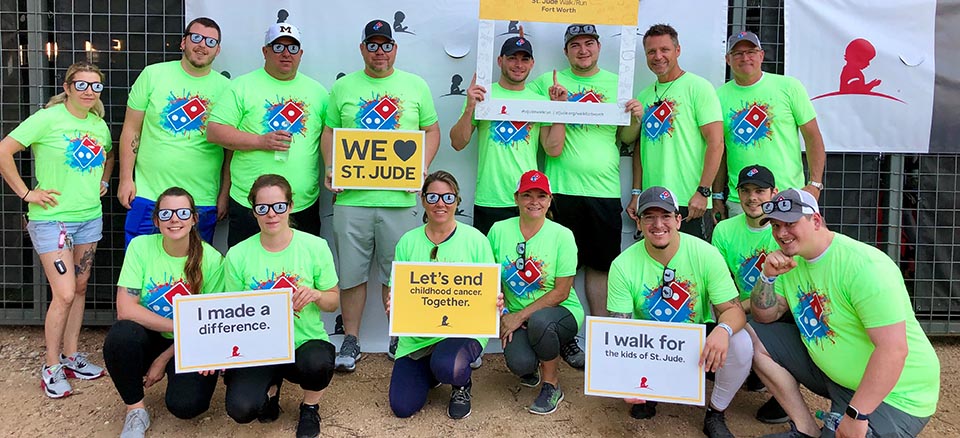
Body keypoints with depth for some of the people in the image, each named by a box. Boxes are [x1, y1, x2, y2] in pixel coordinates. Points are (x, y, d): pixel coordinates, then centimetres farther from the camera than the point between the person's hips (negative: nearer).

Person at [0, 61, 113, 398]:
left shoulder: (99, 124, 6)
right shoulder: (48, 118, -13)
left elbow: (109, 155, 26)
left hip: (90, 217, 6)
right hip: (52, 218, -6)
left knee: (79, 289, 13)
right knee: (64, 294, -8)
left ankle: (71, 357, 26)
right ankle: (51, 368, 9)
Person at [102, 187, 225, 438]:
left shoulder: (211, 259, -13)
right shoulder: (141, 246, -11)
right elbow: (125, 309, -18)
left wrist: (164, 360, -9)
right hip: (149, 339, 1)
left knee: (186, 405, -24)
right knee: (122, 335, -33)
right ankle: (136, 410, -8)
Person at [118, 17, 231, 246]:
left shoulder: (225, 88, 3)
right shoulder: (153, 75, 3)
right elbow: (131, 129, 5)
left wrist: (225, 193, 2)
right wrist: (126, 179, 0)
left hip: (203, 203, 0)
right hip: (147, 196, 0)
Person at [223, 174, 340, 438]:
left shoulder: (315, 246, -5)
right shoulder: (238, 255, -3)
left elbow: (333, 302, 3)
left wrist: (316, 294, -19)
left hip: (305, 341, -1)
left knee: (317, 363, -37)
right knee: (240, 409, -24)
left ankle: (310, 407, 3)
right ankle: (270, 387, 17)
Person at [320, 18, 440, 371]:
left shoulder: (416, 86, 9)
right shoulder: (343, 87, 10)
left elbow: (432, 131, 11)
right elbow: (329, 132, 12)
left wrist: (423, 166, -5)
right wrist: (330, 168, -4)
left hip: (400, 197, 0)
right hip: (351, 197, 1)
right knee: (351, 273, 7)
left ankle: (399, 339, 24)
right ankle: (351, 341, 22)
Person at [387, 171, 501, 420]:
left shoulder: (475, 239, -3)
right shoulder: (408, 242, 4)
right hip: (417, 334, 3)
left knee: (448, 368, -35)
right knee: (402, 407, -5)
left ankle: (462, 384, 6)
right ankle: (431, 372, 29)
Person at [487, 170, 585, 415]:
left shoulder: (562, 235, -10)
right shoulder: (499, 231, -3)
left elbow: (561, 292, -12)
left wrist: (520, 316, -17)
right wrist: (502, 316, -8)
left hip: (561, 313, -2)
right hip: (516, 317, 2)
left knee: (539, 321, -38)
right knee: (519, 363, -28)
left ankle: (552, 385, -8)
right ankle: (532, 366, 15)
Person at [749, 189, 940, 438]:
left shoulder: (864, 266, -26)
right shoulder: (791, 260, 0)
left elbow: (893, 349, -30)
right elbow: (764, 317, 5)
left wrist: (855, 415, -30)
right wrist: (768, 276, -14)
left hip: (892, 391, -8)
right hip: (829, 369, 8)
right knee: (754, 335, -1)